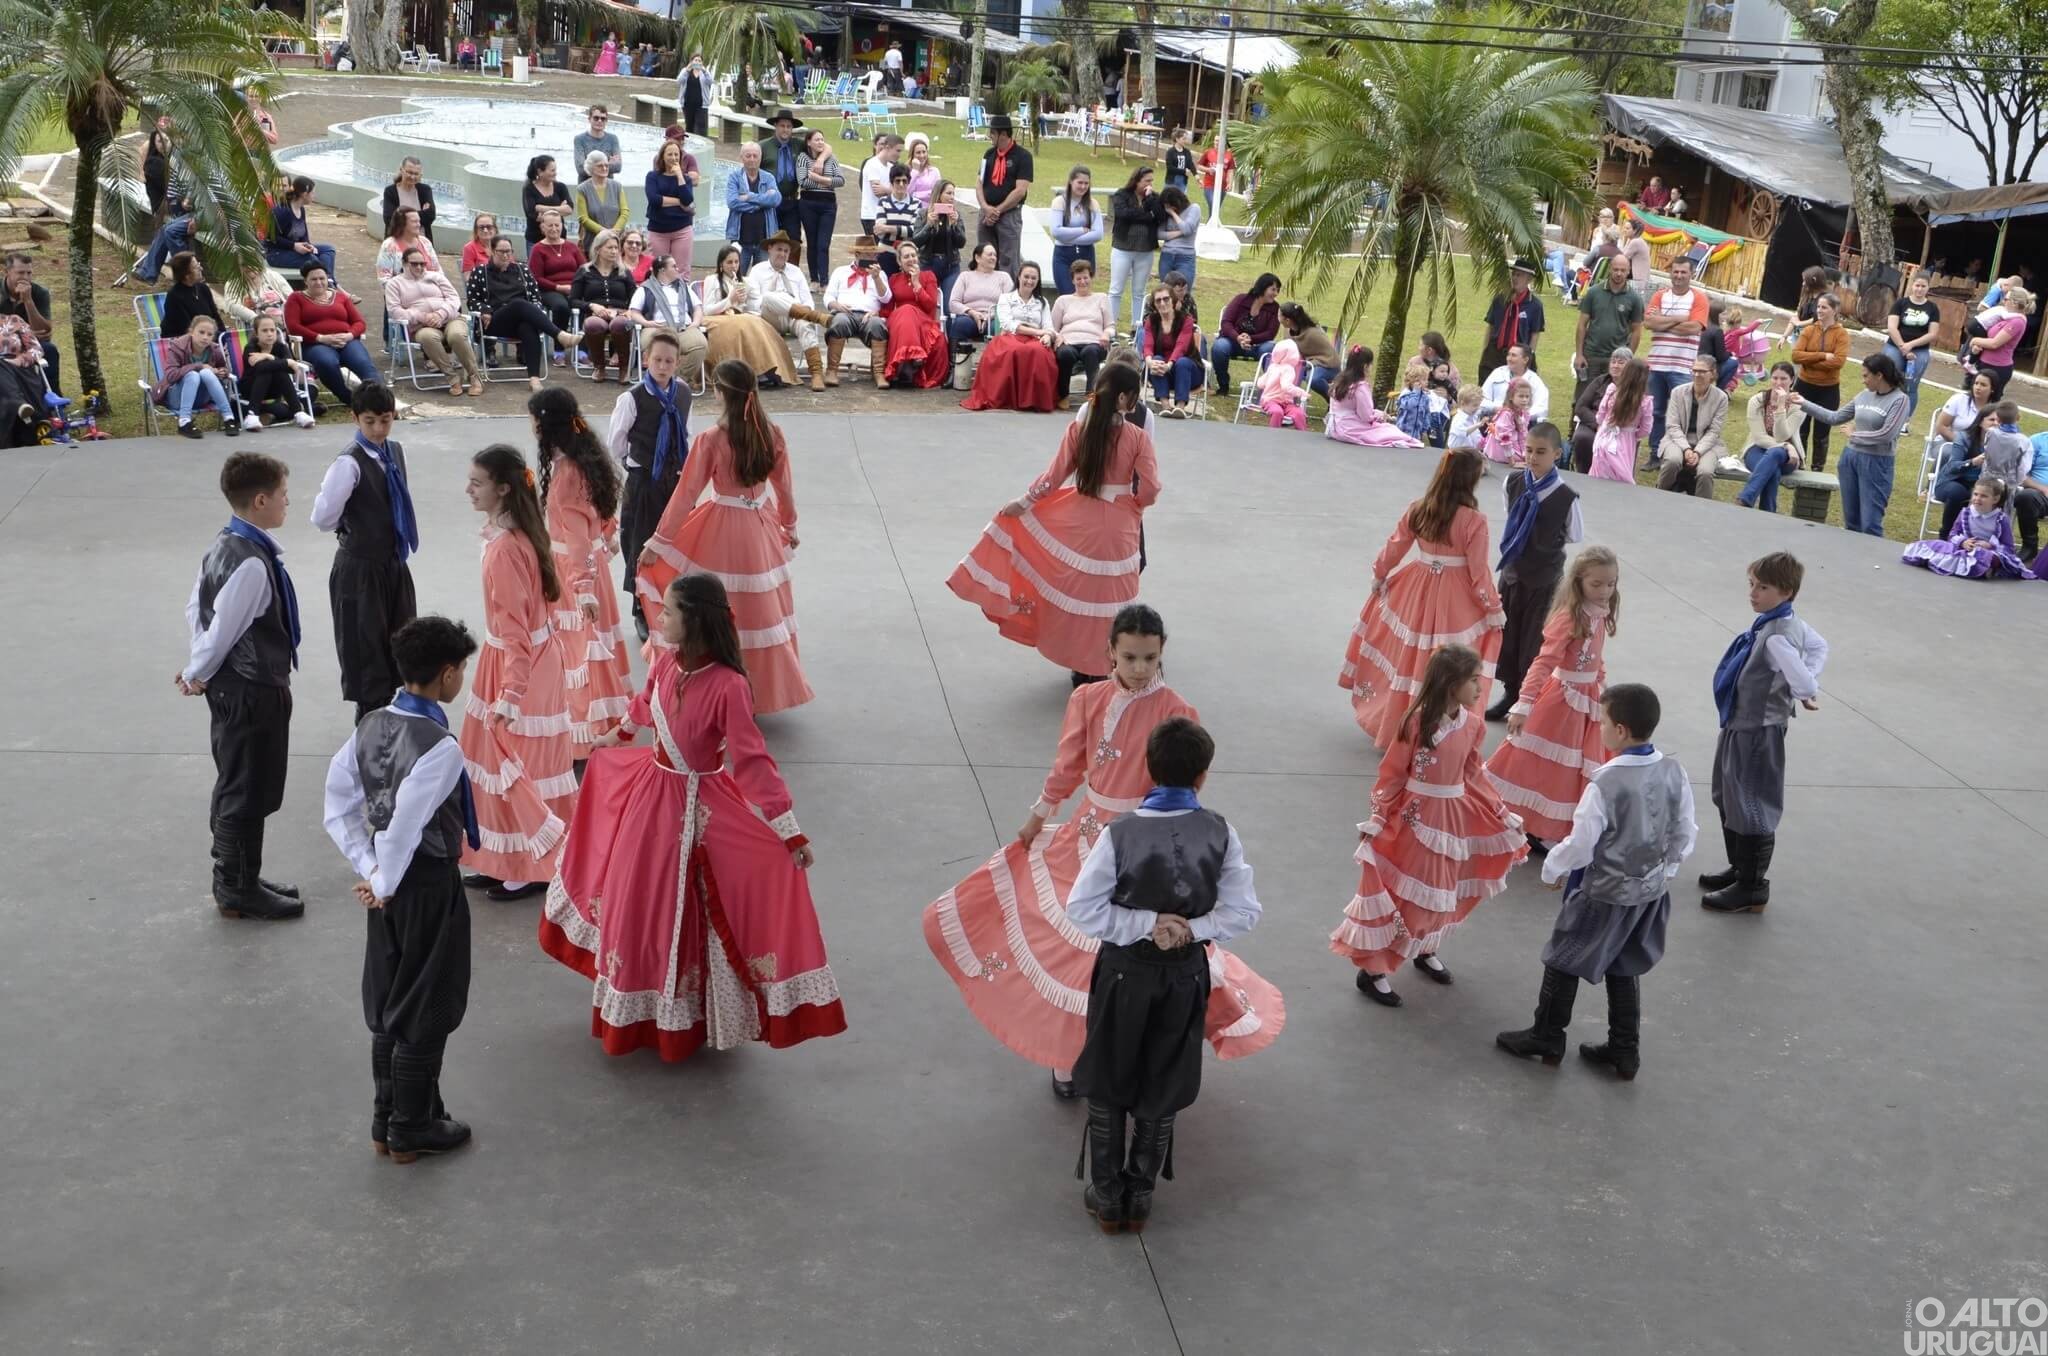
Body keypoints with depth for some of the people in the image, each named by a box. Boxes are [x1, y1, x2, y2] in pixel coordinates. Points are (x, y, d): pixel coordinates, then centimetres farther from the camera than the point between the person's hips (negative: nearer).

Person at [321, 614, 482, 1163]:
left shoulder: (370, 727, 0)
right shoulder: (440, 747, -25)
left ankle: (386, 1122, 32)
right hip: (429, 885, -8)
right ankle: (412, 1131, 21)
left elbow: (337, 807, 3)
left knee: (387, 1007, 19)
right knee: (426, 1013, 8)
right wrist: (384, 884, -15)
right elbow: (404, 826, -29)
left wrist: (368, 869, 3)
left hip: (392, 884, 8)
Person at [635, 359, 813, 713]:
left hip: (722, 532, -5)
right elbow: (784, 487, 6)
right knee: (760, 610, 18)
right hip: (761, 529, 5)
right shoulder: (772, 434, -6)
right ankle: (765, 690, 32)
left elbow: (685, 495, -13)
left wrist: (658, 541, -4)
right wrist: (790, 526, 24)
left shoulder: (711, 440, -19)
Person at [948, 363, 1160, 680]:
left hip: (1079, 523, 2)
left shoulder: (1077, 429, -8)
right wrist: (1133, 506, 10)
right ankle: (1104, 669, 20)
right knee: (1109, 598, 11)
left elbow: (1054, 477, -5)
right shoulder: (1138, 437, -12)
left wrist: (1023, 502, 7)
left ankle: (1080, 665, 28)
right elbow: (1150, 490, -12)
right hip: (1119, 528, -2)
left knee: (1077, 592, 17)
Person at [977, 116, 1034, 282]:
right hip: (987, 213, 6)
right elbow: (980, 184, 10)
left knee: (1008, 264, -5)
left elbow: (1020, 191, -13)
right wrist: (986, 207, -7)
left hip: (1010, 214, -6)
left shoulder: (1022, 156, -6)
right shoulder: (989, 154, 11)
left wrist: (998, 210, -11)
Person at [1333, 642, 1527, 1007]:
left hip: (1454, 816, 6)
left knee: (1438, 891, 20)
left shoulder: (1473, 724, -3)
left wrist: (1502, 813, 12)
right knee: (1401, 890, 1)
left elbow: (1474, 774, 10)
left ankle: (1425, 950, 42)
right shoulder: (1417, 721, -20)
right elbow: (1392, 774, -13)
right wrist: (1377, 820, -13)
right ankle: (1372, 970, 12)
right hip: (1414, 816, -6)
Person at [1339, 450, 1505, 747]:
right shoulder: (1474, 520, -19)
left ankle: (1392, 725, 32)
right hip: (1454, 602, -4)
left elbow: (1394, 547, 6)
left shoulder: (1417, 510, -5)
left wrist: (1379, 576, 24)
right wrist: (1494, 608, -3)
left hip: (1416, 591, 5)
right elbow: (1479, 572, -14)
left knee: (1407, 655, 19)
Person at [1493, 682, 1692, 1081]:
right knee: (1625, 969, 22)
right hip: (1651, 890, 6)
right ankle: (1625, 1052, 31)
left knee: (1564, 961, 15)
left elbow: (1580, 845, -21)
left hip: (1605, 894, -6)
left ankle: (1546, 1039, 30)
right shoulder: (1674, 773, -10)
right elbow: (1686, 835, 1)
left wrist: (1551, 870, -2)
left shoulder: (1605, 784, -28)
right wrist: (1664, 868, 17)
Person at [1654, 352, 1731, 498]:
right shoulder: (1678, 392, -2)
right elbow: (1672, 426, -5)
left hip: (1706, 445, 0)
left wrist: (1698, 452, -20)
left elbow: (1713, 432, -5)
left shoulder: (1721, 397, -3)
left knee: (1705, 472, -32)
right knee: (1673, 460, -35)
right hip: (1679, 441, 0)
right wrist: (1686, 448, -19)